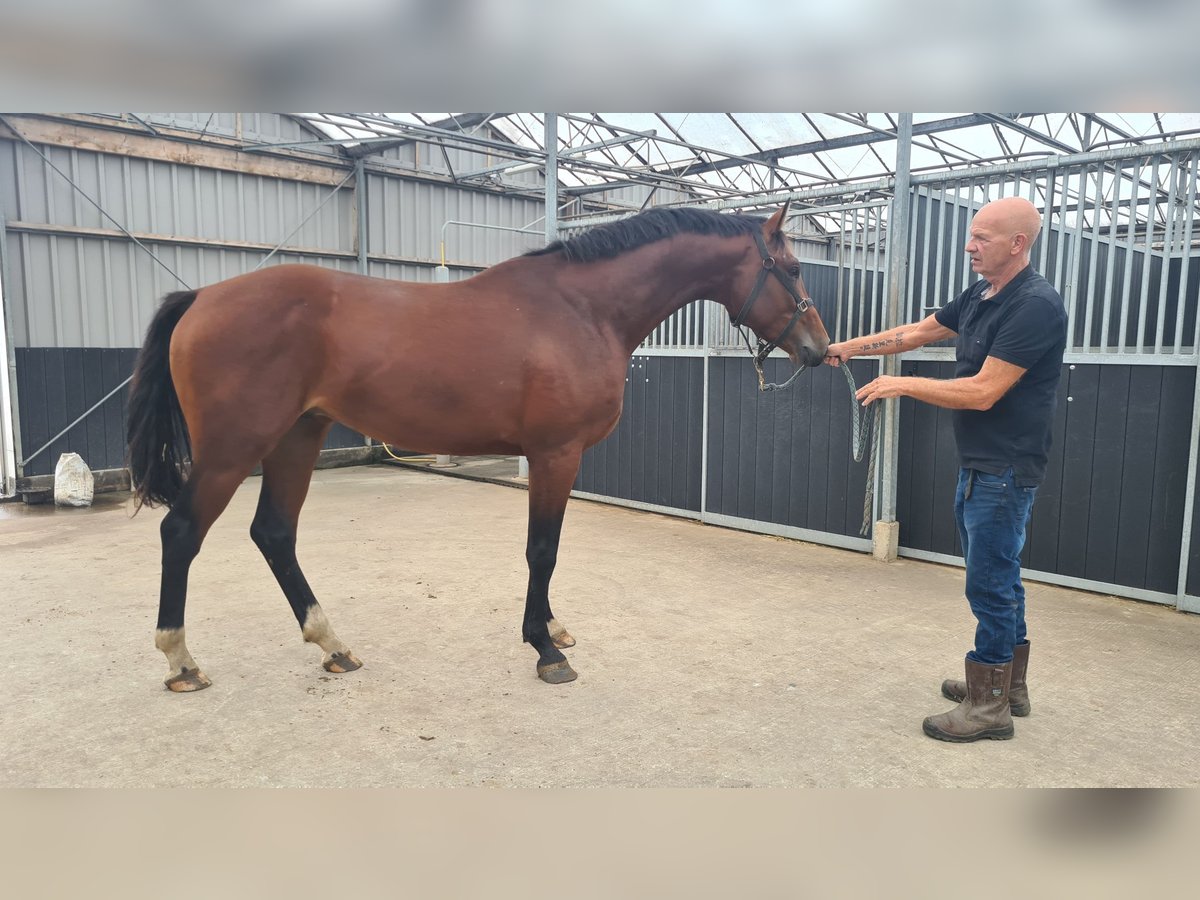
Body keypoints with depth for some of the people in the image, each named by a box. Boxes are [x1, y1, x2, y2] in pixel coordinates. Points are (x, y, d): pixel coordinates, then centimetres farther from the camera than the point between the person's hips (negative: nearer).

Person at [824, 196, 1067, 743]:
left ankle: (990, 707, 11)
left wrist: (904, 385, -17)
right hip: (977, 467, 9)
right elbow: (917, 333, 19)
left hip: (1004, 472, -9)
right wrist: (852, 347, 10)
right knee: (998, 579, 18)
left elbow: (984, 391, -24)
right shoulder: (978, 297, 9)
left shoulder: (1035, 306, -19)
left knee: (990, 583, -2)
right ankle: (1008, 686, 32)